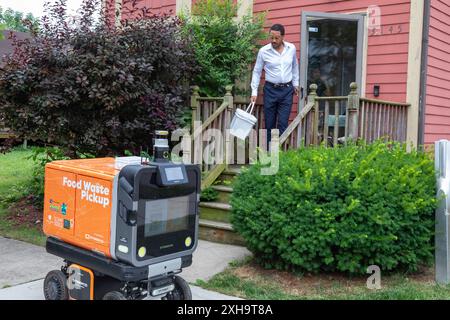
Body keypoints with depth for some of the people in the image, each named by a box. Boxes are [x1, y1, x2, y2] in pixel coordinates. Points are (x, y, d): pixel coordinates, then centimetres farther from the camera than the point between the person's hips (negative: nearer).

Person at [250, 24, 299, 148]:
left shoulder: (292, 48, -1)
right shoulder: (263, 51, -7)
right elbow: (256, 72, -1)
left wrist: (295, 83, 17)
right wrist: (254, 91, -6)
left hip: (287, 90, 1)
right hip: (270, 89, -1)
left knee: (283, 123, -3)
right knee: (269, 123, 5)